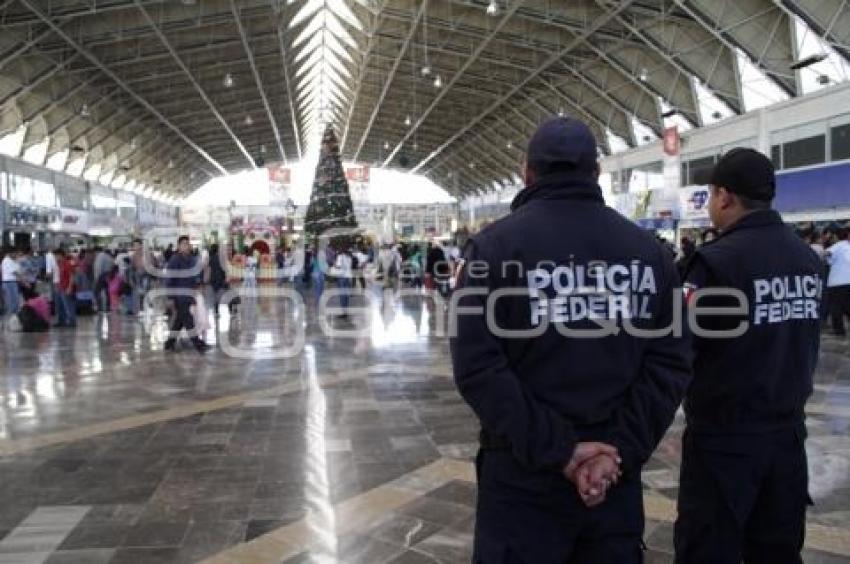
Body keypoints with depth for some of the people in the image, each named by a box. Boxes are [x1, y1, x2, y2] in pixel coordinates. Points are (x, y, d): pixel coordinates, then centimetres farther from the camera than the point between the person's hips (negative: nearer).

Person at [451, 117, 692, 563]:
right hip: (616, 473, 3)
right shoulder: (648, 249, 3)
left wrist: (554, 449, -13)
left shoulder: (493, 246, -7)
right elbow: (671, 363, -3)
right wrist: (623, 452, -5)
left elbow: (477, 366, -16)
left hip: (524, 476, -3)